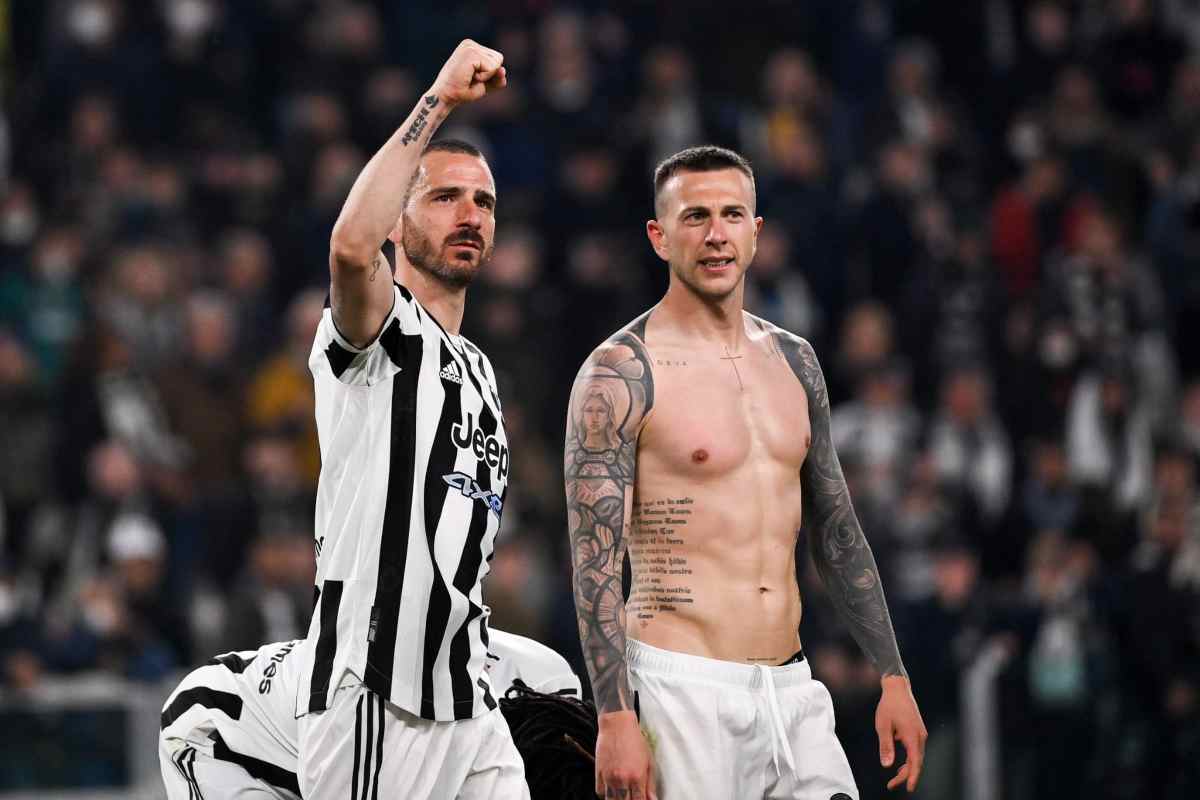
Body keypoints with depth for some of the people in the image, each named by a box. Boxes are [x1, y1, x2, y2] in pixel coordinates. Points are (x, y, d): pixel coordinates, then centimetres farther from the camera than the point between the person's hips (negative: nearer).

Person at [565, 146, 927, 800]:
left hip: (791, 689, 6)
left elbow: (836, 533, 20)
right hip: (682, 690, -6)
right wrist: (614, 718, -18)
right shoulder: (622, 372, -7)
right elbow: (595, 558, -11)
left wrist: (892, 675, 16)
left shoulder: (792, 361, 13)